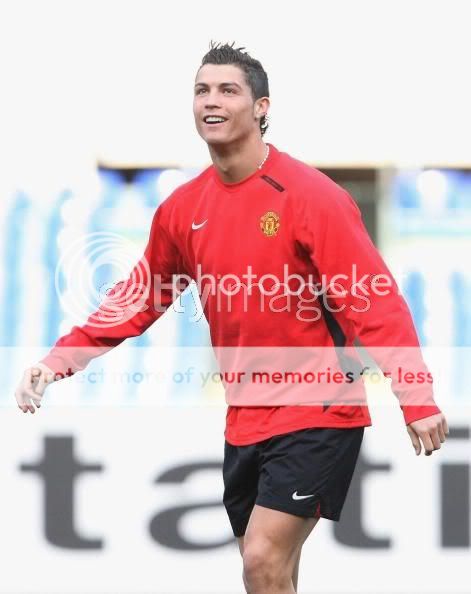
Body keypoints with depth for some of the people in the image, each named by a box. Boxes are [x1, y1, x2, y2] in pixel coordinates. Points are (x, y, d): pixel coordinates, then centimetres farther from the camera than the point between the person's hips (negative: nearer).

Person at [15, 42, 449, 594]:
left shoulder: (309, 194, -15)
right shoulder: (182, 209, 4)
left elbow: (376, 300, -17)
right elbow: (139, 299, 14)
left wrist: (417, 399, -25)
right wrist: (59, 358, 4)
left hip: (318, 414, -6)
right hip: (245, 420, 6)